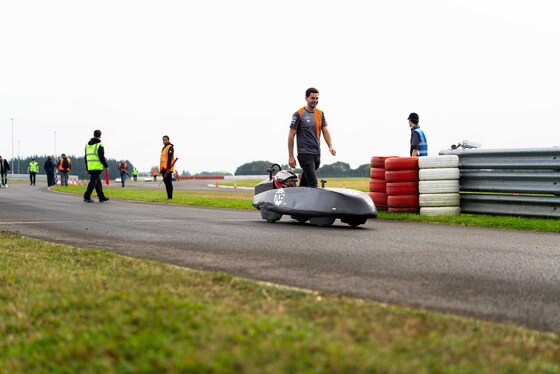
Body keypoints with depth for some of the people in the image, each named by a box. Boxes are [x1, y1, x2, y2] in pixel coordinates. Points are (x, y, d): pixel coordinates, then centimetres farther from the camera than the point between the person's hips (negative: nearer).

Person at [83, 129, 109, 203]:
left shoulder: (87, 145, 16)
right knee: (93, 181, -7)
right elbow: (102, 157, -11)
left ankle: (101, 197, 20)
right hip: (97, 167, -7)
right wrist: (106, 166, -2)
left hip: (90, 167, 7)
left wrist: (86, 168, 23)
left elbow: (86, 157, 19)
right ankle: (87, 197, -14)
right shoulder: (99, 145, -7)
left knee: (98, 182, 15)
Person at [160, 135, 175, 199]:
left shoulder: (170, 147, -8)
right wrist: (161, 168, 22)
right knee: (166, 182, 9)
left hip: (168, 168, -9)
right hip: (164, 168, 9)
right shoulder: (163, 148, 21)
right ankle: (168, 196, 13)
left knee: (168, 182, -9)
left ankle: (170, 197, -9)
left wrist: (168, 168, -24)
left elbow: (170, 158, -17)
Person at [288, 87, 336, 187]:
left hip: (317, 154, 6)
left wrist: (330, 146, -7)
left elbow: (325, 131, 12)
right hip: (305, 154, -6)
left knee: (305, 182, 18)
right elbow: (291, 135, -5)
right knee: (313, 183, -14)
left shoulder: (320, 113, 11)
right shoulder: (299, 114, -7)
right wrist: (291, 156, -6)